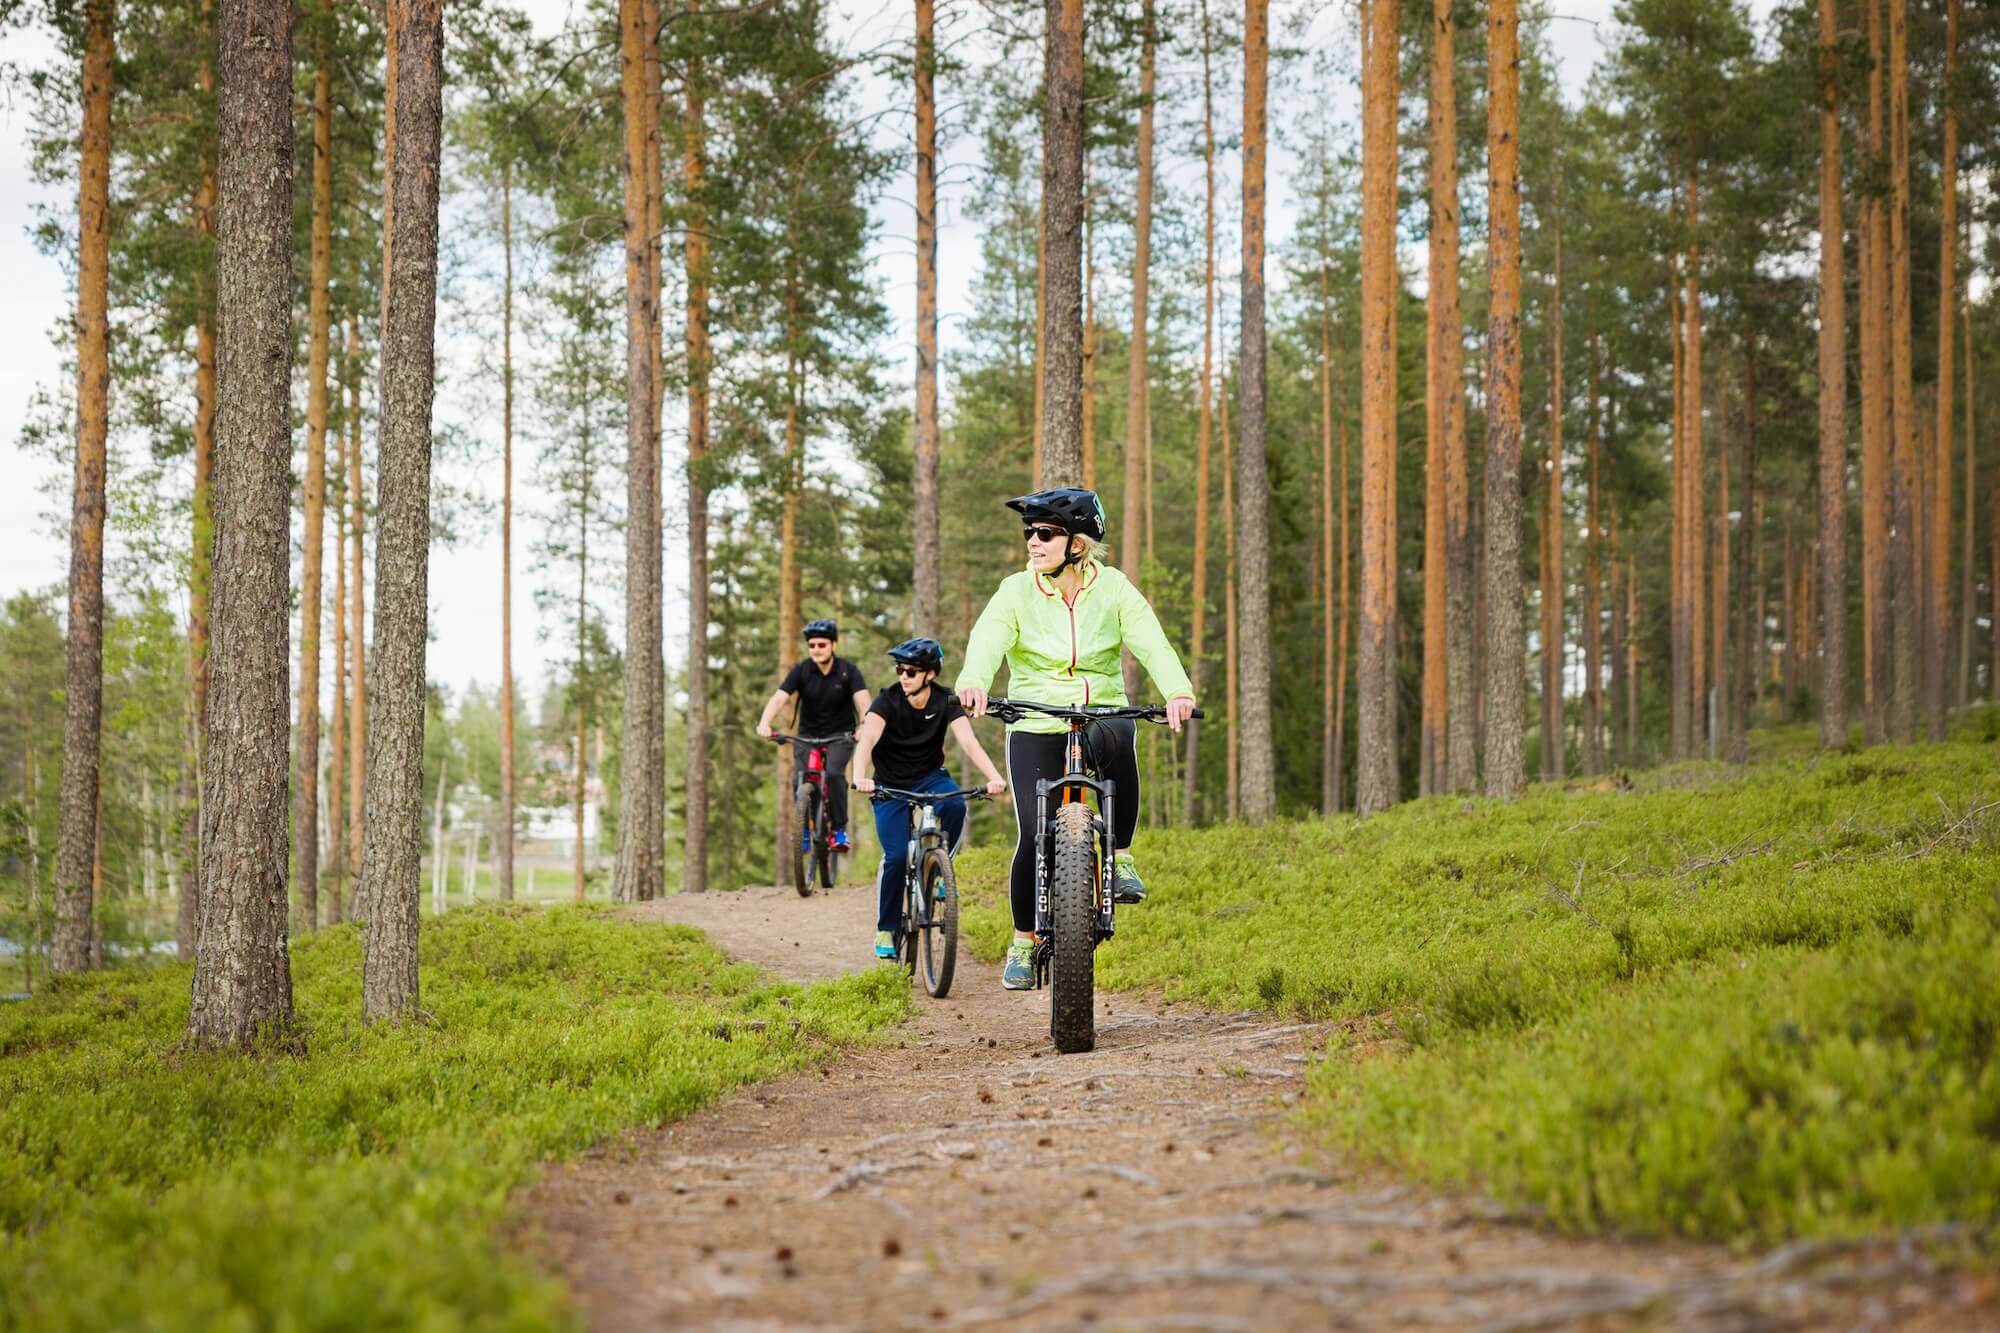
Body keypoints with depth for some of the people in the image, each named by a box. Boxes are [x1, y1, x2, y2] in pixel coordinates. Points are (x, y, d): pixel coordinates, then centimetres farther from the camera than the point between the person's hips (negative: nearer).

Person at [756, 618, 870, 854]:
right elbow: (779, 698, -22)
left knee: (834, 773, -28)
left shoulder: (848, 671, -12)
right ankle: (805, 830, 4)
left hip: (840, 735, -1)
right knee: (800, 780, -19)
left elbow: (862, 701, -26)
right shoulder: (801, 671, -10)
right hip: (807, 735, 2)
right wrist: (764, 723, -41)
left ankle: (839, 829, -12)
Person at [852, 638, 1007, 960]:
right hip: (891, 784, -1)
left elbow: (968, 742, -26)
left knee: (955, 805, -33)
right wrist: (860, 776, -55)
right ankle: (886, 930, 3)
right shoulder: (888, 702, -18)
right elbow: (867, 739, -34)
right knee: (896, 856, -16)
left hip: (930, 776, 1)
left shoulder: (946, 701, -14)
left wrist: (994, 777, -44)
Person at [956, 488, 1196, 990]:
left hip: (1102, 716, 0)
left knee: (1115, 740, -37)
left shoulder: (1113, 588, -2)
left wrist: (1178, 691, -36)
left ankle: (1120, 857, -19)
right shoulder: (1016, 591, -2)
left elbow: (1151, 642, -16)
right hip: (1035, 726, 0)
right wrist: (973, 681, -43)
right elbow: (988, 639, -20)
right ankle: (1023, 941, 10)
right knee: (1035, 837, -11)